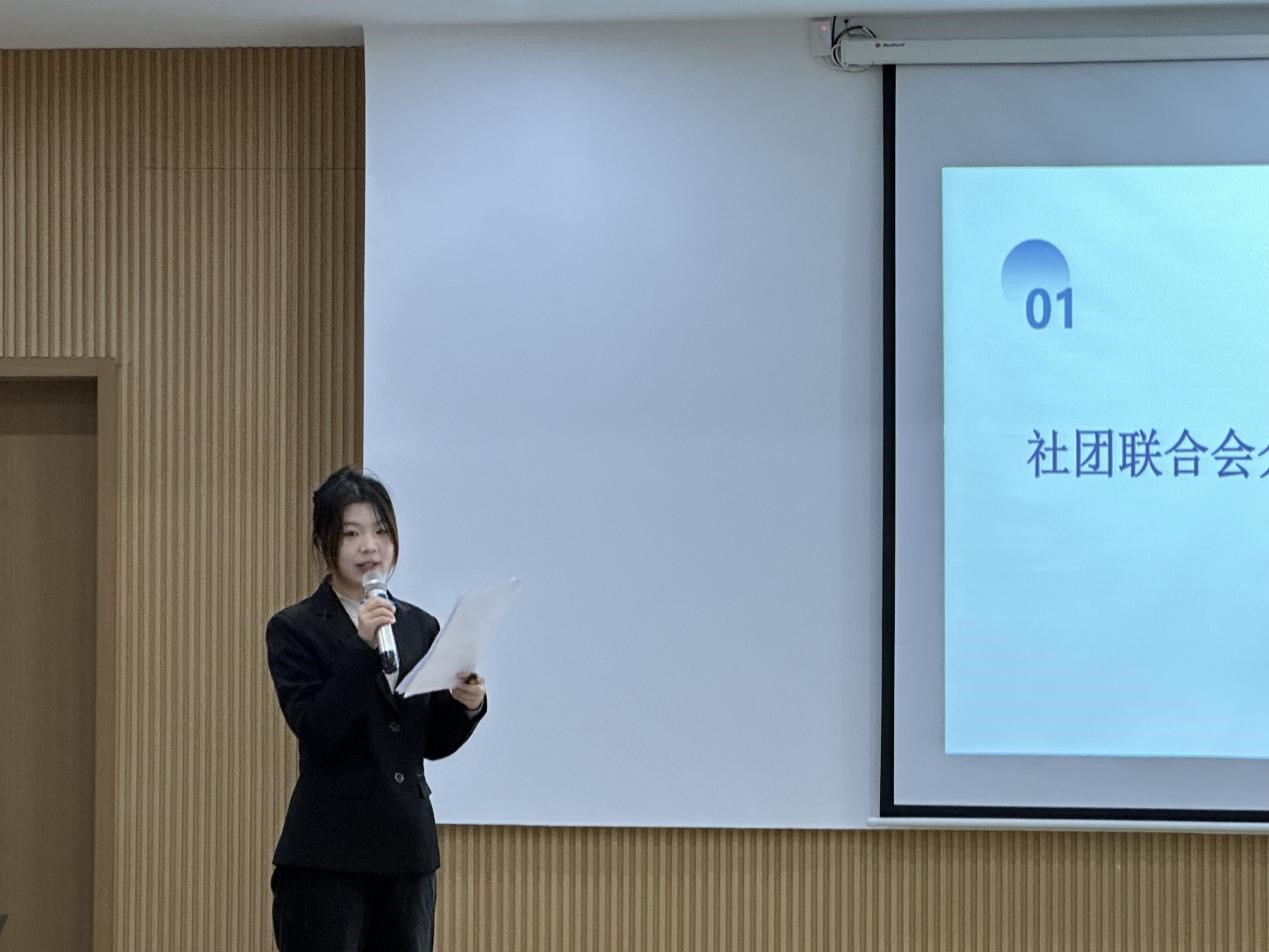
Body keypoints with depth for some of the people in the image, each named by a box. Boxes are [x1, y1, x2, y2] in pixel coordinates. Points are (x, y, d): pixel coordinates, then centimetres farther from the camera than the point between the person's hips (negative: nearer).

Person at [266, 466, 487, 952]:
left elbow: (433, 743, 12)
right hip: (327, 853, -5)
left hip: (407, 847, 5)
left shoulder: (420, 627, 11)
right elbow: (314, 728, -16)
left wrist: (467, 707, -9)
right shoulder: (294, 629, -3)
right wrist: (363, 648, -24)